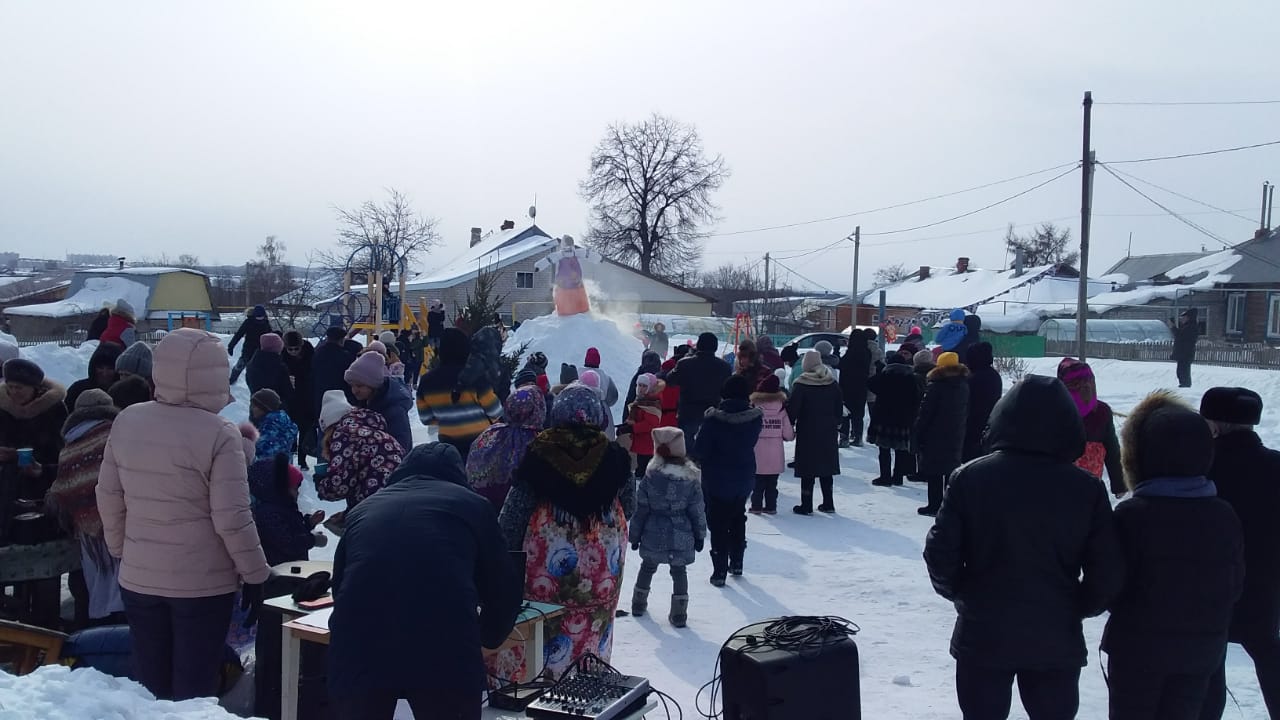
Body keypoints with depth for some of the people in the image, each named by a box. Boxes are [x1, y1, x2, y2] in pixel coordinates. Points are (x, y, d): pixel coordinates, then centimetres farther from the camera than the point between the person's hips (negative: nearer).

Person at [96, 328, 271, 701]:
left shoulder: (126, 421, -2)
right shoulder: (219, 433, -19)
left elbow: (109, 498, 6)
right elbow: (232, 517, -19)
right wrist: (256, 573, -6)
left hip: (138, 578, 5)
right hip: (202, 583, -5)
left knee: (149, 684, 19)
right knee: (194, 689, 8)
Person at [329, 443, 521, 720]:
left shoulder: (364, 509, 26)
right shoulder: (471, 504, 19)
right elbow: (504, 592, 23)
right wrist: (486, 637, 43)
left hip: (357, 653, 3)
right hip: (443, 652, -2)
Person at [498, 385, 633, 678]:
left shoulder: (539, 456, -9)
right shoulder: (613, 458, -4)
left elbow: (513, 514, -5)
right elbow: (629, 507, 10)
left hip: (549, 568, -2)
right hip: (603, 573, 2)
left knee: (546, 634, 7)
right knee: (594, 630, 13)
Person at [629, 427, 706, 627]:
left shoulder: (651, 476, -12)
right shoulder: (691, 479, -8)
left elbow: (641, 509, -6)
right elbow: (697, 510, -3)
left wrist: (635, 535, 5)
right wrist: (700, 535, 10)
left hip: (653, 536, 0)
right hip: (681, 537, 0)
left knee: (647, 566, 22)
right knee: (679, 572, 13)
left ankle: (639, 603, 33)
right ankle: (679, 613, 10)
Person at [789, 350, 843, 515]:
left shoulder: (801, 384, -12)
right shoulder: (833, 384, 4)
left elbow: (792, 409, -13)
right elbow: (839, 408, 11)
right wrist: (836, 426, 20)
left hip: (807, 433, -5)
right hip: (829, 433, 5)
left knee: (807, 470, 1)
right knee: (827, 467, 14)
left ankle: (806, 505, 4)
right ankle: (828, 503, 19)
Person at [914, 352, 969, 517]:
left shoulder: (935, 386, -14)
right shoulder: (964, 386, 5)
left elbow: (925, 412, -14)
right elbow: (966, 412, 12)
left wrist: (918, 433, -6)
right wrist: (960, 427, 18)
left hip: (935, 436, -6)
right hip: (956, 436, 6)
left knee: (934, 472, 1)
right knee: (952, 471, 12)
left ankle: (934, 506, 1)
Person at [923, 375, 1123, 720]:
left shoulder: (971, 477, -13)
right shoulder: (1087, 489, -11)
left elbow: (940, 552, -12)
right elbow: (1107, 574, -10)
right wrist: (1077, 608, 9)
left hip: (983, 635, 0)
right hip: (1057, 640, 1)